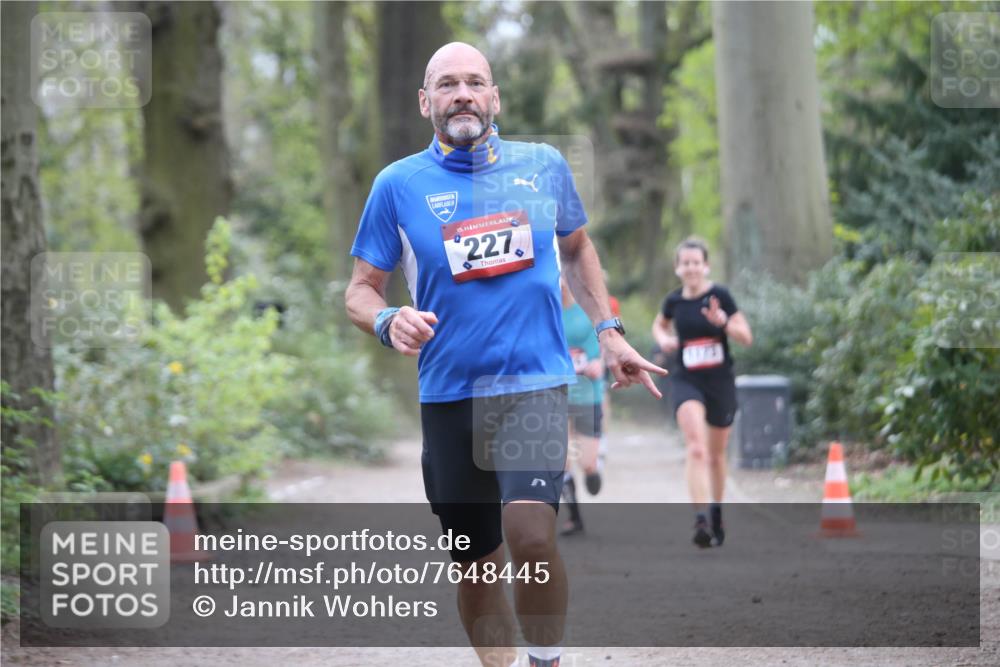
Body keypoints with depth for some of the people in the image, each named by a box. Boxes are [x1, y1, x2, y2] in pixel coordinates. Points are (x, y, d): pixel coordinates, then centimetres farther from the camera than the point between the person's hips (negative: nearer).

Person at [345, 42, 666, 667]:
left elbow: (577, 246, 22)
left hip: (536, 382, -1)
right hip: (449, 396, 1)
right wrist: (388, 322, -17)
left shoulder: (545, 165, 4)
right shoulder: (398, 184, 0)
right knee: (476, 564, 7)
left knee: (531, 535, -23)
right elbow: (362, 289, 5)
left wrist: (609, 332, 14)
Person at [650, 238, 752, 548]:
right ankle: (700, 518, -31)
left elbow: (746, 337, -7)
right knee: (696, 449, -22)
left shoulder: (720, 296, -6)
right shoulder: (674, 301, 2)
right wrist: (663, 339, 2)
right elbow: (660, 325, 24)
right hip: (686, 381, 0)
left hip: (720, 382, 0)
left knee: (716, 454, 14)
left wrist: (723, 322, -25)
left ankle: (717, 511, 37)